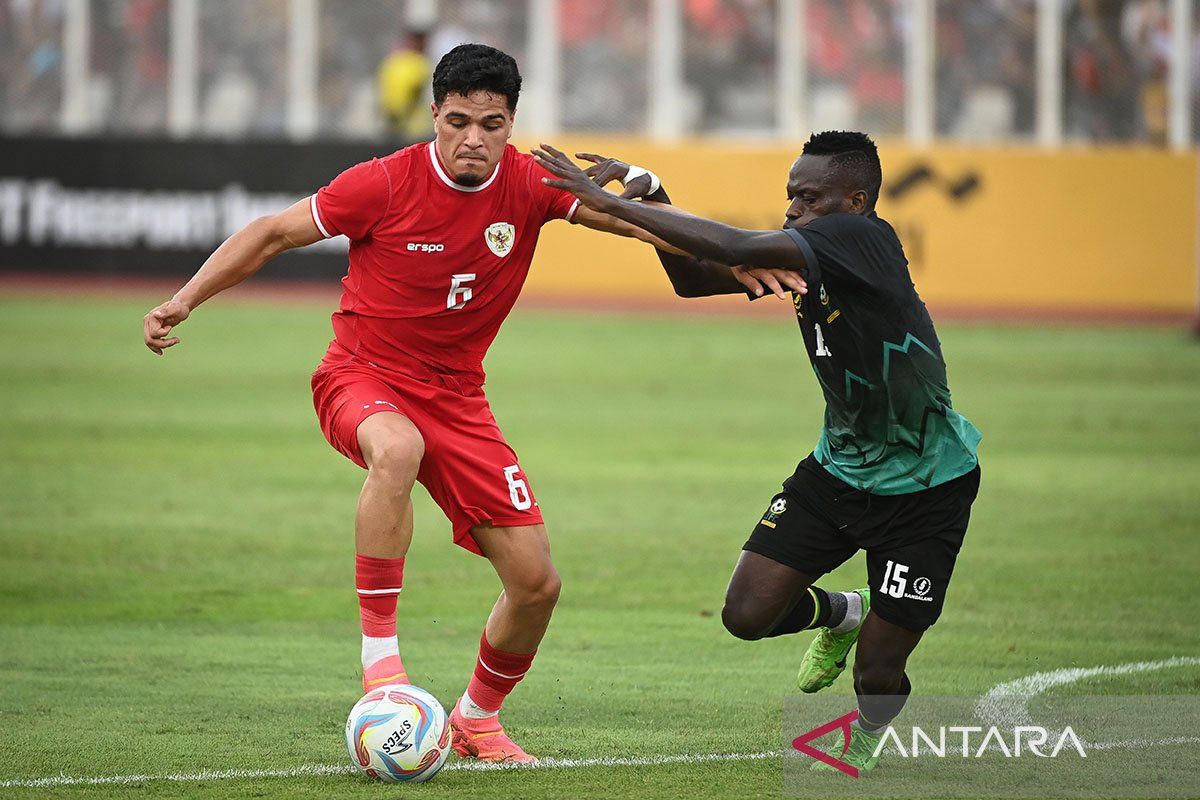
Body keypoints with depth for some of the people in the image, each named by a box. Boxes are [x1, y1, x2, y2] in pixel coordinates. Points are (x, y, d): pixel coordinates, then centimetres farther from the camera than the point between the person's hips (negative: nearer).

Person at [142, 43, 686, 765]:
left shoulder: (528, 185, -7)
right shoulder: (386, 183, -16)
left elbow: (628, 215, -3)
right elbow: (273, 234, -6)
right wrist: (184, 302, -13)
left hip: (455, 395, 4)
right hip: (362, 378, -4)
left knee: (537, 583, -3)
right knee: (397, 449, -43)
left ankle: (478, 719, 24)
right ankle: (380, 654, -34)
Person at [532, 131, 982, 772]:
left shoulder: (863, 239, -27)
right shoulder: (797, 252, -3)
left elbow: (732, 248, -35)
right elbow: (693, 279, 4)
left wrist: (611, 203, -33)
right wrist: (651, 196, -12)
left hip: (926, 487, -7)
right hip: (839, 470, 7)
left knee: (877, 677, -4)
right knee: (748, 615, -5)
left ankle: (863, 738, 33)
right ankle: (842, 615, 29)